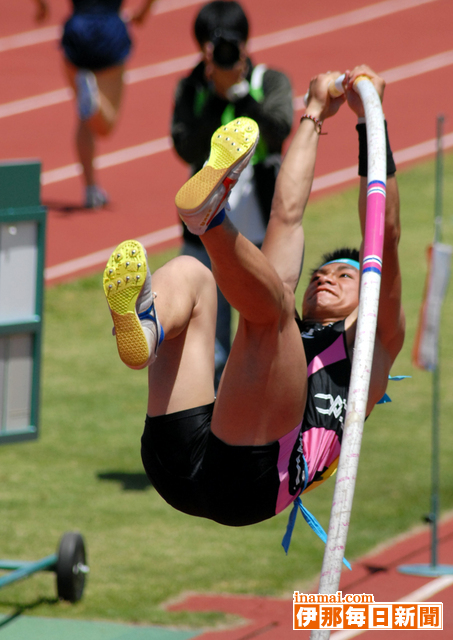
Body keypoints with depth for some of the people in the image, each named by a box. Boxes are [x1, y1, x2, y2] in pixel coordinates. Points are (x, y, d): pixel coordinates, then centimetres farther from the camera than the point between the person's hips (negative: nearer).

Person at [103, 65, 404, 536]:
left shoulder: (372, 344, 32)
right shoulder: (282, 326, 41)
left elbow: (385, 235, 22)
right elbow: (286, 216, 43)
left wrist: (370, 123, 19)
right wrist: (313, 117, 50)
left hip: (254, 476, -4)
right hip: (179, 465, 4)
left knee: (268, 297, -15)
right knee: (186, 272, 0)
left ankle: (210, 214, -48)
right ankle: (141, 325, -37)